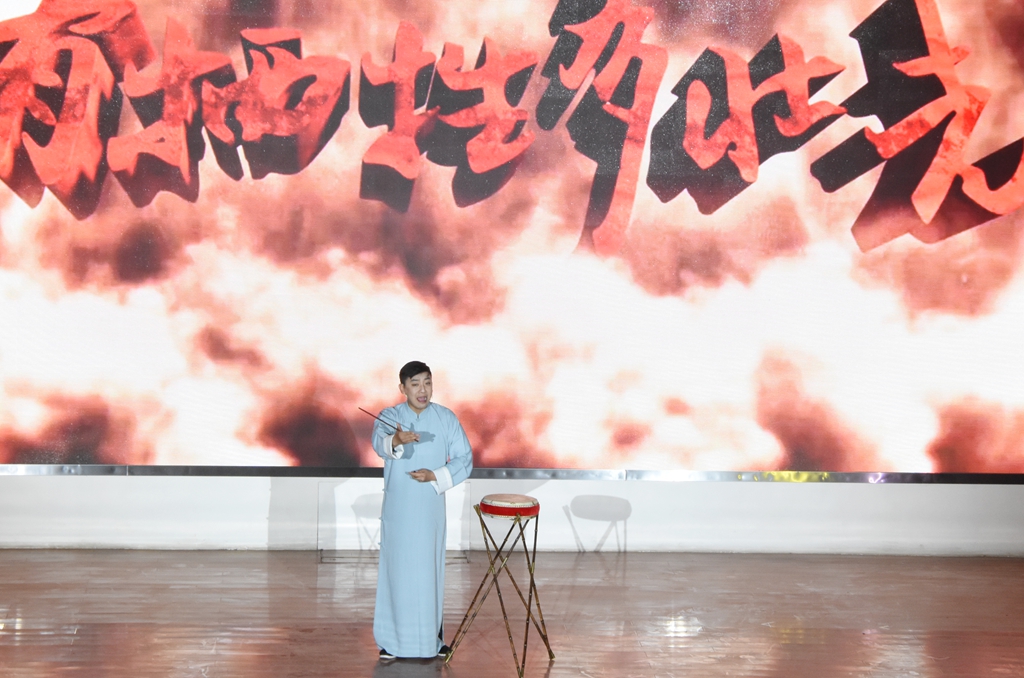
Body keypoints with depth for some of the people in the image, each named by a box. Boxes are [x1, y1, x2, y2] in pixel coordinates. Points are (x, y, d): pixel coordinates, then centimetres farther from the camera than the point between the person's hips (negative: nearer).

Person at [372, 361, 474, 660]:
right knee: (397, 570, 2)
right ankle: (393, 639, 12)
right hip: (398, 508, -1)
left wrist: (435, 476, -15)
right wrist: (396, 440, -50)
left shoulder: (447, 418, 0)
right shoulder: (389, 417, -4)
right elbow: (380, 444, -26)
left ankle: (433, 637, 17)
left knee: (430, 570, 6)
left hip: (431, 508, 1)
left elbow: (464, 460, 1)